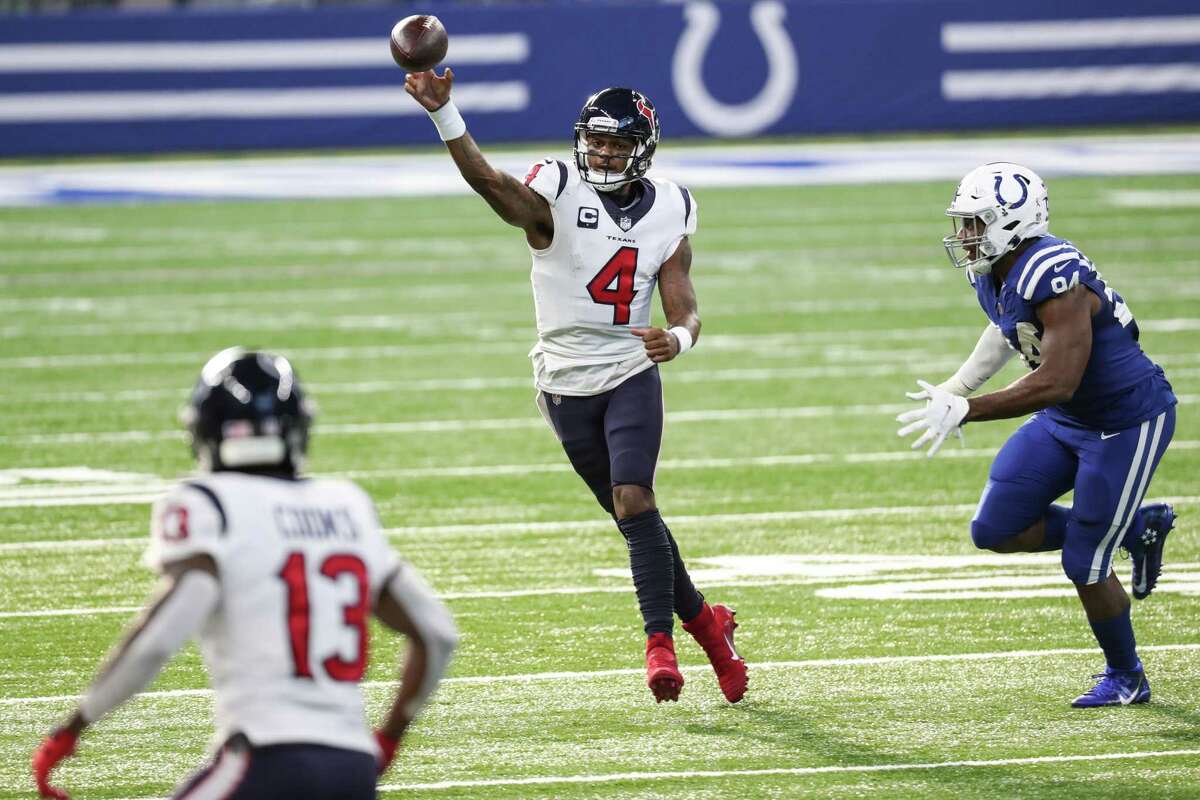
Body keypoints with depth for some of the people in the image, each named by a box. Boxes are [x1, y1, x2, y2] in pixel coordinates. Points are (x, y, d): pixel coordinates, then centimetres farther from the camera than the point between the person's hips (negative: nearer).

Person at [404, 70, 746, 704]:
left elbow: (685, 312, 0)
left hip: (631, 374, 0)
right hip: (568, 384, 0)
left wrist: (676, 339, -26)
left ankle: (660, 639, -15)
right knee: (633, 516, 8)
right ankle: (705, 622, 25)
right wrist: (441, 111, -46)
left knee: (633, 500, -19)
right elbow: (487, 178, -29)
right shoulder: (555, 196, -9)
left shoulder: (668, 213, 1)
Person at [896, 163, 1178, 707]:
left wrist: (965, 412, -35)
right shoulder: (992, 276, -3)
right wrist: (959, 387, 17)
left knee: (1084, 566, -3)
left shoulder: (1055, 279, -31)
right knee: (996, 530, 3)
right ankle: (1134, 529, 19)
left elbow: (1056, 383, -35)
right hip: (1067, 419, 9)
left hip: (1127, 421, -9)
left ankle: (1126, 679, 21)